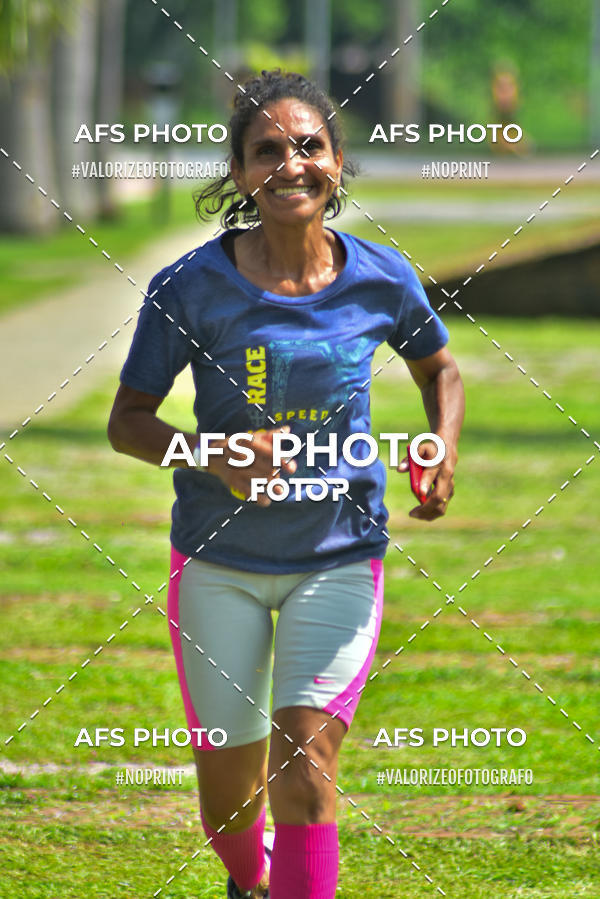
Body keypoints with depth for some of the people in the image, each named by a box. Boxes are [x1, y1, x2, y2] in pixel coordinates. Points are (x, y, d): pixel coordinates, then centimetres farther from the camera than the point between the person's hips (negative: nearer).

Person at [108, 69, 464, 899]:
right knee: (228, 804, 9)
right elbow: (127, 421, -4)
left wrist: (443, 452, -4)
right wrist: (214, 454, -23)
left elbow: (439, 368, 15)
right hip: (219, 561, 0)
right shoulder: (190, 288, -12)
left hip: (339, 558, 0)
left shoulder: (381, 279, -6)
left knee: (304, 771, -17)